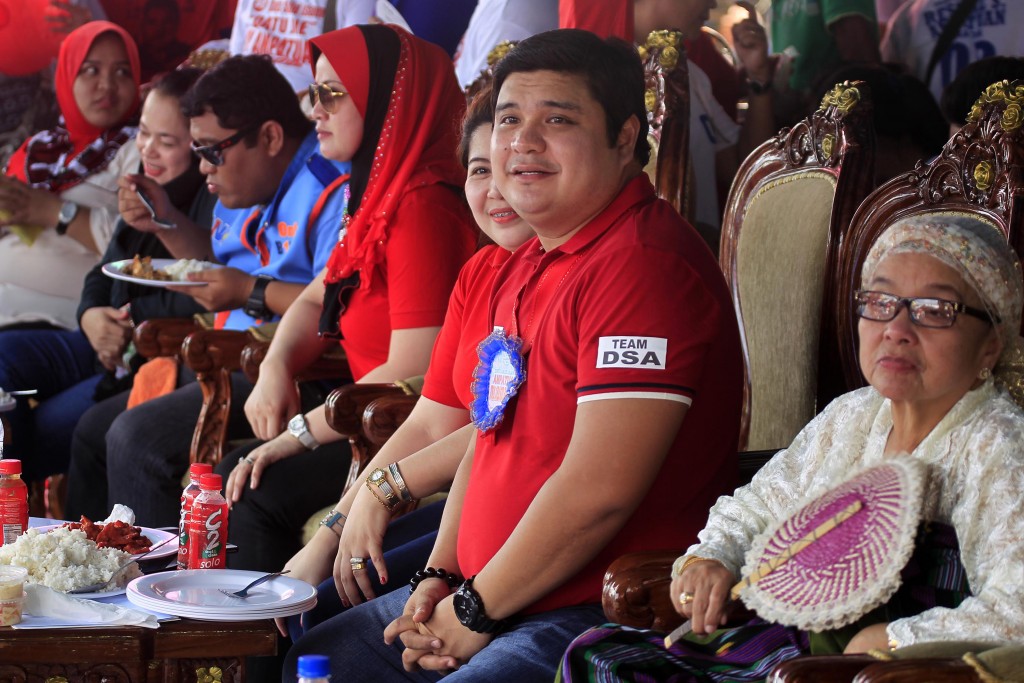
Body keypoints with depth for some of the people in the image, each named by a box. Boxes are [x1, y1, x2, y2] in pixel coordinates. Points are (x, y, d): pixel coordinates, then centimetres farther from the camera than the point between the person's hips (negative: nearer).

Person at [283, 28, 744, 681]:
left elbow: (599, 490, -25)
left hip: (603, 612, -10)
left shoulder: (643, 263, -20)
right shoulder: (529, 265, 15)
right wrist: (439, 576, 7)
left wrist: (476, 609, -15)